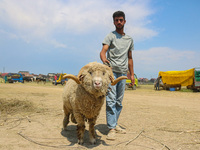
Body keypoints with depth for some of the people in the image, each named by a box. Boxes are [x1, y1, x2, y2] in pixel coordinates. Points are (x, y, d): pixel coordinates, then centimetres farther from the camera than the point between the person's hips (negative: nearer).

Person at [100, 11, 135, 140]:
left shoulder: (130, 39, 20)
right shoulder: (110, 36, 4)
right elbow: (103, 51, -11)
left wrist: (132, 74, 17)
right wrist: (104, 59, -35)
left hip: (123, 73, 5)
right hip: (112, 71, -5)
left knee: (119, 101, 8)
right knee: (111, 100, -10)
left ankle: (115, 124, 18)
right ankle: (111, 128, -8)